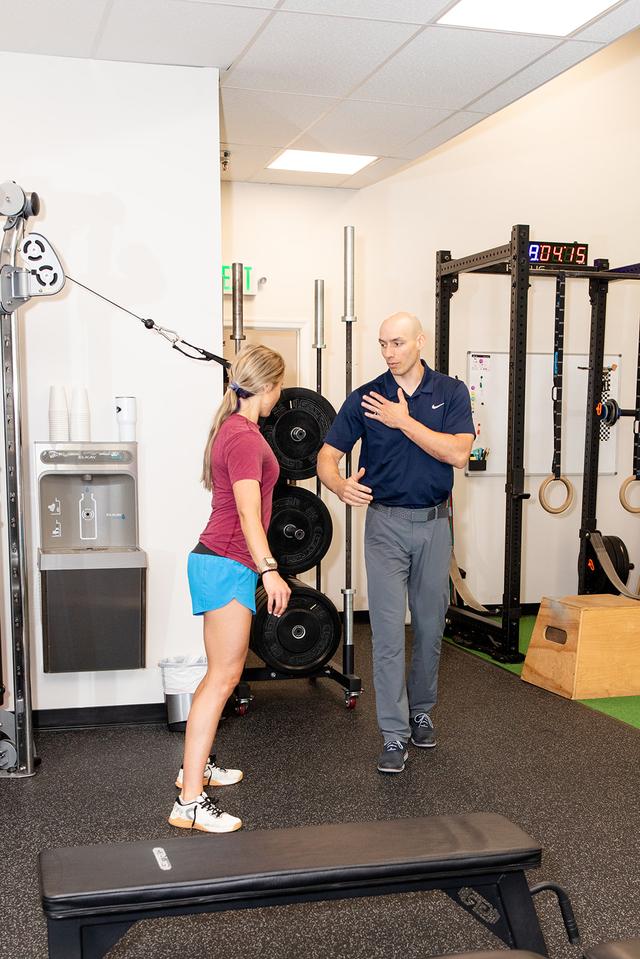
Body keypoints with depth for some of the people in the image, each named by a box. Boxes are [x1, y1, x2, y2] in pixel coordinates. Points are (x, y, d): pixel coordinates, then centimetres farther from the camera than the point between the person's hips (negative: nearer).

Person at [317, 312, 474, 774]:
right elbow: (328, 455, -6)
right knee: (388, 632, -5)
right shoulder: (365, 398, -3)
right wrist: (340, 485, -28)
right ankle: (395, 735, 2)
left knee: (431, 626, 12)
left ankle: (421, 710, 32)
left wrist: (404, 421, -18)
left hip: (434, 523, 2)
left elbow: (459, 453, -14)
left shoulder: (451, 391, -1)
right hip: (386, 523, -1)